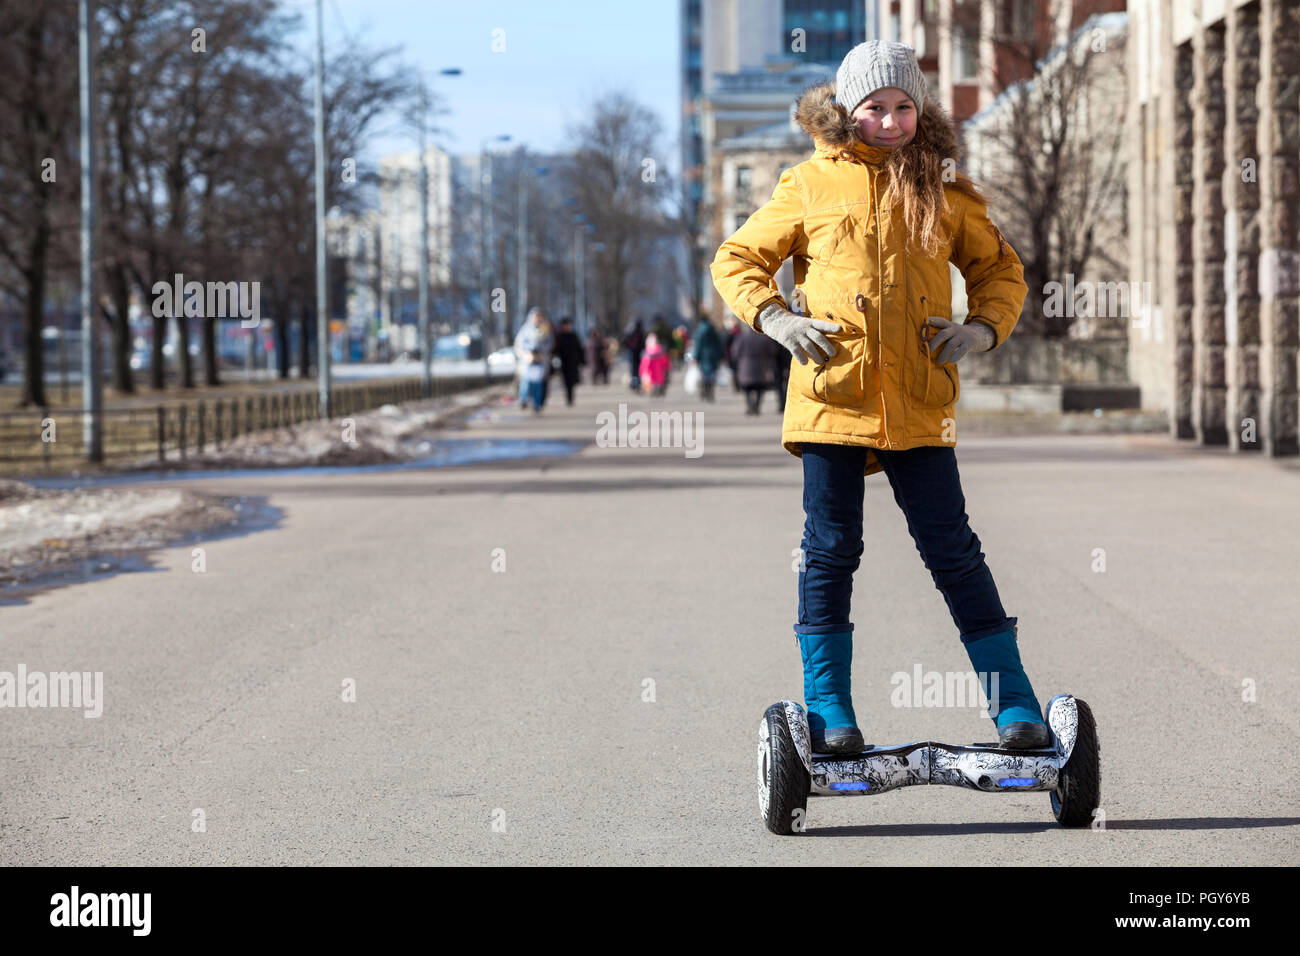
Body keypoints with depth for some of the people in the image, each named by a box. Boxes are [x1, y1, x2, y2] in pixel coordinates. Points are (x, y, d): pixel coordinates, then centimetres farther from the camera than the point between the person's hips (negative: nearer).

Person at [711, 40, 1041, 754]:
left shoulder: (945, 192, 11)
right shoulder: (810, 186, 7)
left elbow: (1000, 269, 22)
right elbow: (736, 260, 13)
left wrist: (984, 328, 2)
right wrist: (773, 319, -5)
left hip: (919, 406, 1)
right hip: (830, 398, -1)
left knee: (952, 549, 0)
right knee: (831, 549, 2)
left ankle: (1015, 705, 6)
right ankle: (828, 710, 11)